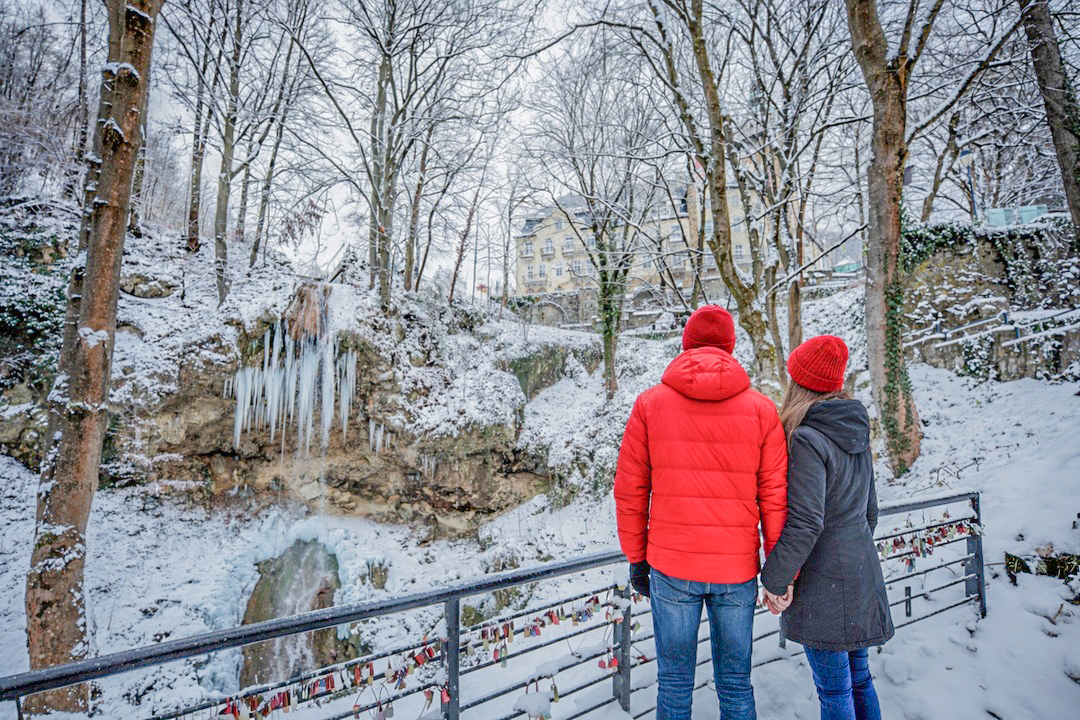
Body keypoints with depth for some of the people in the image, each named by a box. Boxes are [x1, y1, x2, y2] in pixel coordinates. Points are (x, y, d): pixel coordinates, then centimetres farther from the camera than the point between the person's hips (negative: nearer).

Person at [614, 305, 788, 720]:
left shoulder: (650, 404, -5)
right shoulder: (761, 410, -4)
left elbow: (630, 489, -2)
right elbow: (775, 497, -4)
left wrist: (635, 558, 8)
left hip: (671, 568, -1)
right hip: (738, 570, 1)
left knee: (674, 682, 15)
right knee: (735, 684, 18)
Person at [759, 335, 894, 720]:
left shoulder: (807, 440, -20)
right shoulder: (856, 433, 7)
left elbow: (805, 523, -24)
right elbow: (869, 509, 16)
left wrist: (774, 579, -14)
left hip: (824, 582, -8)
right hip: (861, 574, 9)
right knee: (859, 678, 21)